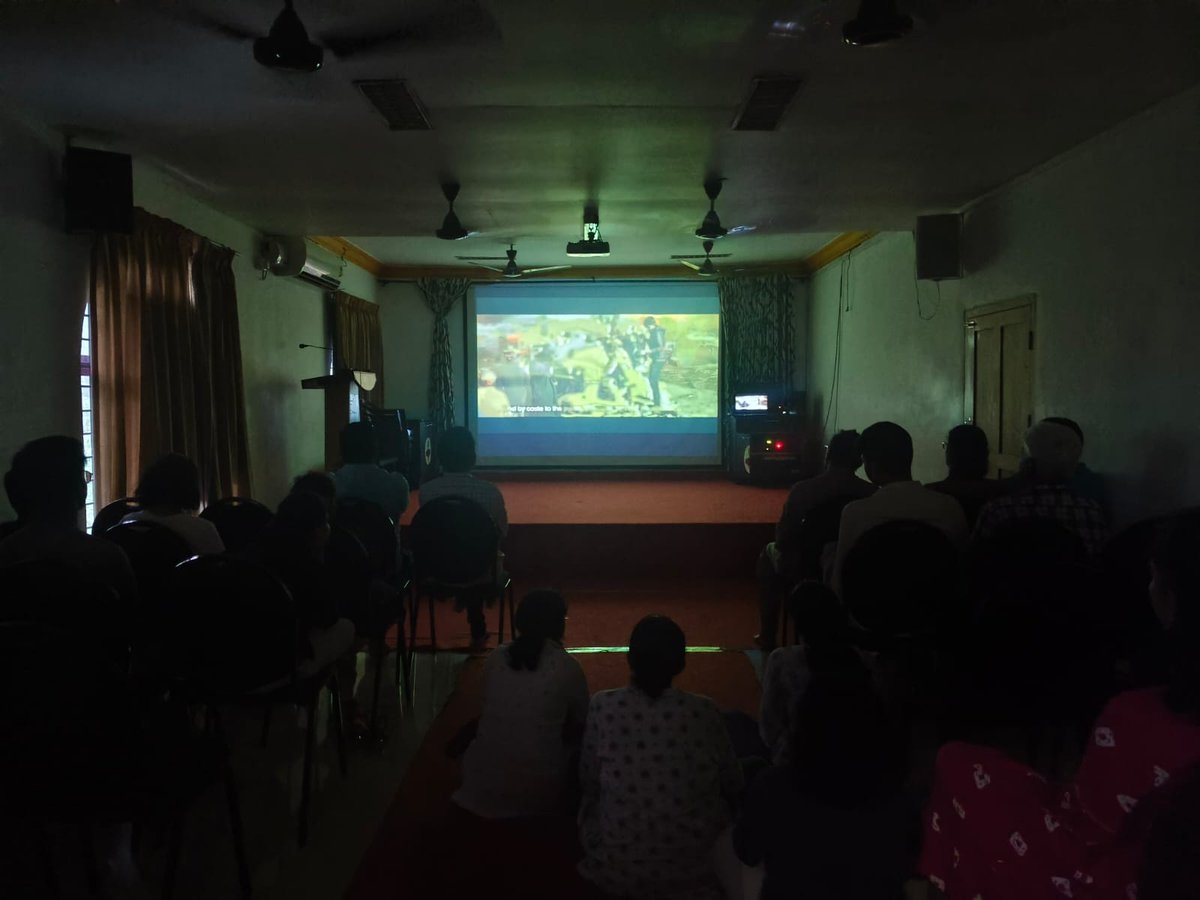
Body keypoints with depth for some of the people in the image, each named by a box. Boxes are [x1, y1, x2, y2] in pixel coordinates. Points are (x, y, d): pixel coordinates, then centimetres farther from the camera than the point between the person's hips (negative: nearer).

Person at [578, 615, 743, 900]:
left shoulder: (603, 707, -12)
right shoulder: (704, 711, -10)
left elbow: (589, 783, 0)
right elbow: (733, 788, 3)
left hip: (619, 868, 0)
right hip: (697, 866, 1)